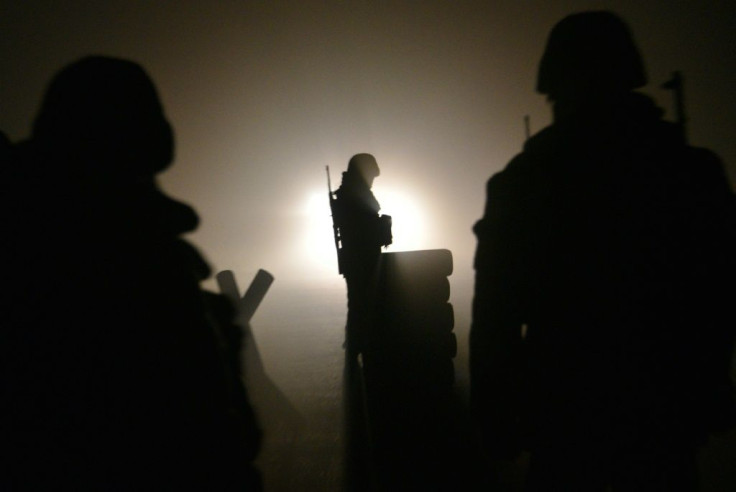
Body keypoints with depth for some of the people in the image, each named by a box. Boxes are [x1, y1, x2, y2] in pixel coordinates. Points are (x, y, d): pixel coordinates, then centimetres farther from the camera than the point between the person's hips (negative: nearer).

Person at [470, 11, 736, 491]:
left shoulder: (523, 183, -11)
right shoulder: (697, 173, -4)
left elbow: (497, 316, -11)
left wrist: (495, 416, -1)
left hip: (565, 413, -1)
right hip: (668, 414, 2)